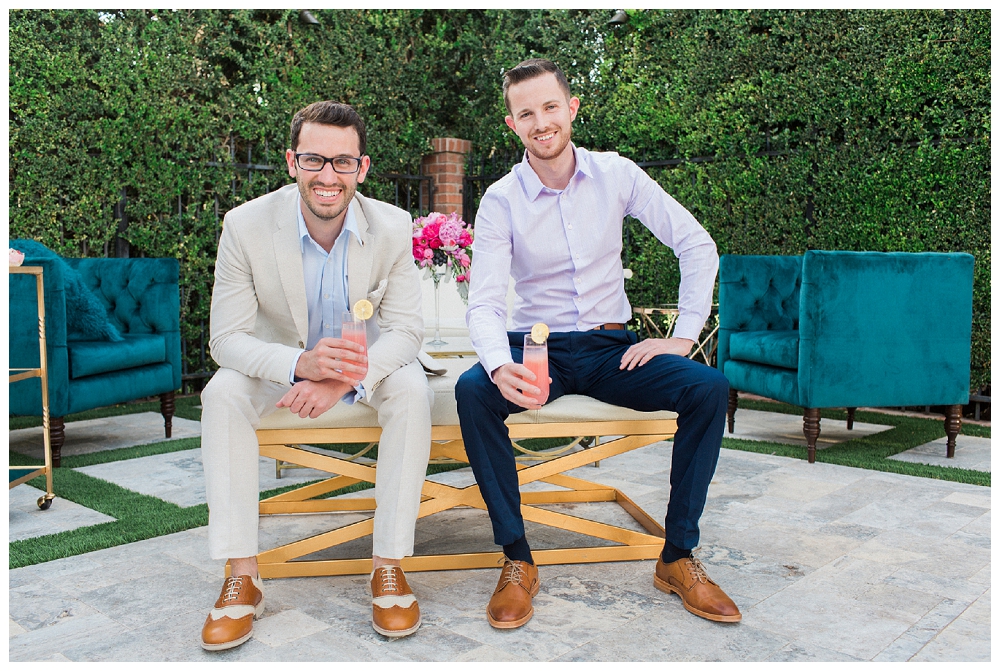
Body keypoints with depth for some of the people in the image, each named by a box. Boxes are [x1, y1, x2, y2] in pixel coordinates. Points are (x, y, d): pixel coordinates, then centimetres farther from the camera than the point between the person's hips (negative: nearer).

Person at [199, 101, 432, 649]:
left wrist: (345, 378, -39)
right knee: (223, 392, -28)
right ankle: (242, 575, -21)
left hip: (365, 365, 0)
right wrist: (301, 364, -43)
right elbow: (227, 338, -21)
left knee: (412, 389, -30)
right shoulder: (246, 225, -21)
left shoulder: (393, 227, -19)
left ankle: (388, 565, -21)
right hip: (280, 366, 1)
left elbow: (405, 328, -18)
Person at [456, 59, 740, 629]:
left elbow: (697, 244, 2)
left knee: (709, 387, -23)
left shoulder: (616, 174, -1)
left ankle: (678, 557, -9)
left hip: (612, 346, 2)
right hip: (537, 347, -1)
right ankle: (518, 559, -17)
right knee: (473, 391, -32)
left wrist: (684, 335, -8)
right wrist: (500, 367, -35)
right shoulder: (501, 200, -5)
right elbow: (484, 304, -14)